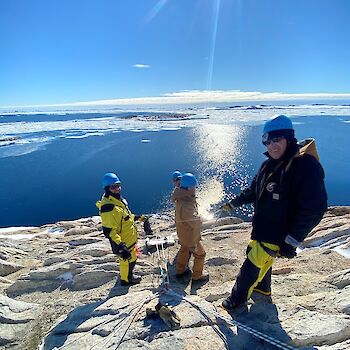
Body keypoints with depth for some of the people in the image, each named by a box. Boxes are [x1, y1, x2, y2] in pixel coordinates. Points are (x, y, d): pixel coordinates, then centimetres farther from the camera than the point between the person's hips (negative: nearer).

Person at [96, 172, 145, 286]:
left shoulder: (118, 199, 0)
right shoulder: (108, 207, -31)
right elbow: (109, 231, -30)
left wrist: (137, 217, 21)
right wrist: (120, 246, -31)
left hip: (130, 238, 9)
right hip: (123, 242, -9)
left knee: (131, 258, 28)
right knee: (128, 260, 13)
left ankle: (128, 274, 54)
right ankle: (126, 279, 40)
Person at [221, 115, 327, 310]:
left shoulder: (306, 165, -24)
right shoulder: (270, 164, 2)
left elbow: (313, 209, -24)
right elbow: (254, 190, 17)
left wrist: (292, 242, -22)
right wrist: (235, 203, 21)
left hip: (278, 234, -8)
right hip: (262, 227, 8)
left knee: (253, 265, 3)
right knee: (259, 257, 26)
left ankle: (238, 298, 28)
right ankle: (263, 288, 53)